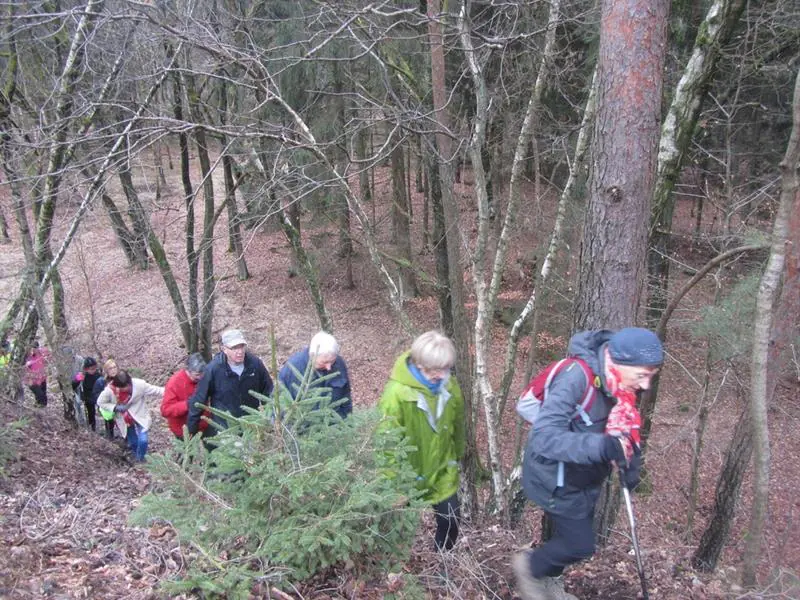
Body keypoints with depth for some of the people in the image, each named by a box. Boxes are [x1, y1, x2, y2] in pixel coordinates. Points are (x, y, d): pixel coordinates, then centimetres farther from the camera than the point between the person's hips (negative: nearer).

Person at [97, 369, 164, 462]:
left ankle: (140, 460, 15)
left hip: (140, 416, -2)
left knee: (143, 439, -15)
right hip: (125, 419, 2)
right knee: (132, 442, 16)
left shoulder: (139, 384, -29)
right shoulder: (110, 390, -25)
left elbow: (156, 390, -19)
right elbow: (100, 402, -9)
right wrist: (115, 407, -23)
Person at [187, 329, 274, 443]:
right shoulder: (213, 369, -21)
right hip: (222, 428, -3)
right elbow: (198, 400, -12)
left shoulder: (255, 363, -14)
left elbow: (268, 390, 1)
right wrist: (191, 429, -8)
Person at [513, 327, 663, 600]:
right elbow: (543, 437, -42)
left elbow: (621, 426, 6)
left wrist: (629, 458, -10)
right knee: (580, 544, 3)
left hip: (583, 476, 8)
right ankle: (530, 567, 30)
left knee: (570, 535, 22)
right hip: (557, 479, -7)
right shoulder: (576, 379, -36)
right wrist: (602, 447, -50)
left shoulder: (618, 383, -11)